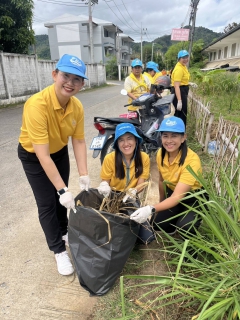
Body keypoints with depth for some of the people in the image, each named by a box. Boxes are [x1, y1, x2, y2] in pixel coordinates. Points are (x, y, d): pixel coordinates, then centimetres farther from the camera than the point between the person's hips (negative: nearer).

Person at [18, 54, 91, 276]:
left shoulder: (77, 106, -18)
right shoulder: (37, 105, -36)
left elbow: (79, 141, -12)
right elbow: (42, 155, -38)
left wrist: (84, 176, -19)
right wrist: (63, 190, -37)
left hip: (60, 151, 5)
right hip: (33, 155, -5)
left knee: (62, 197, 17)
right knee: (47, 203, 0)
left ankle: (64, 232, 43)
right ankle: (59, 250, 19)